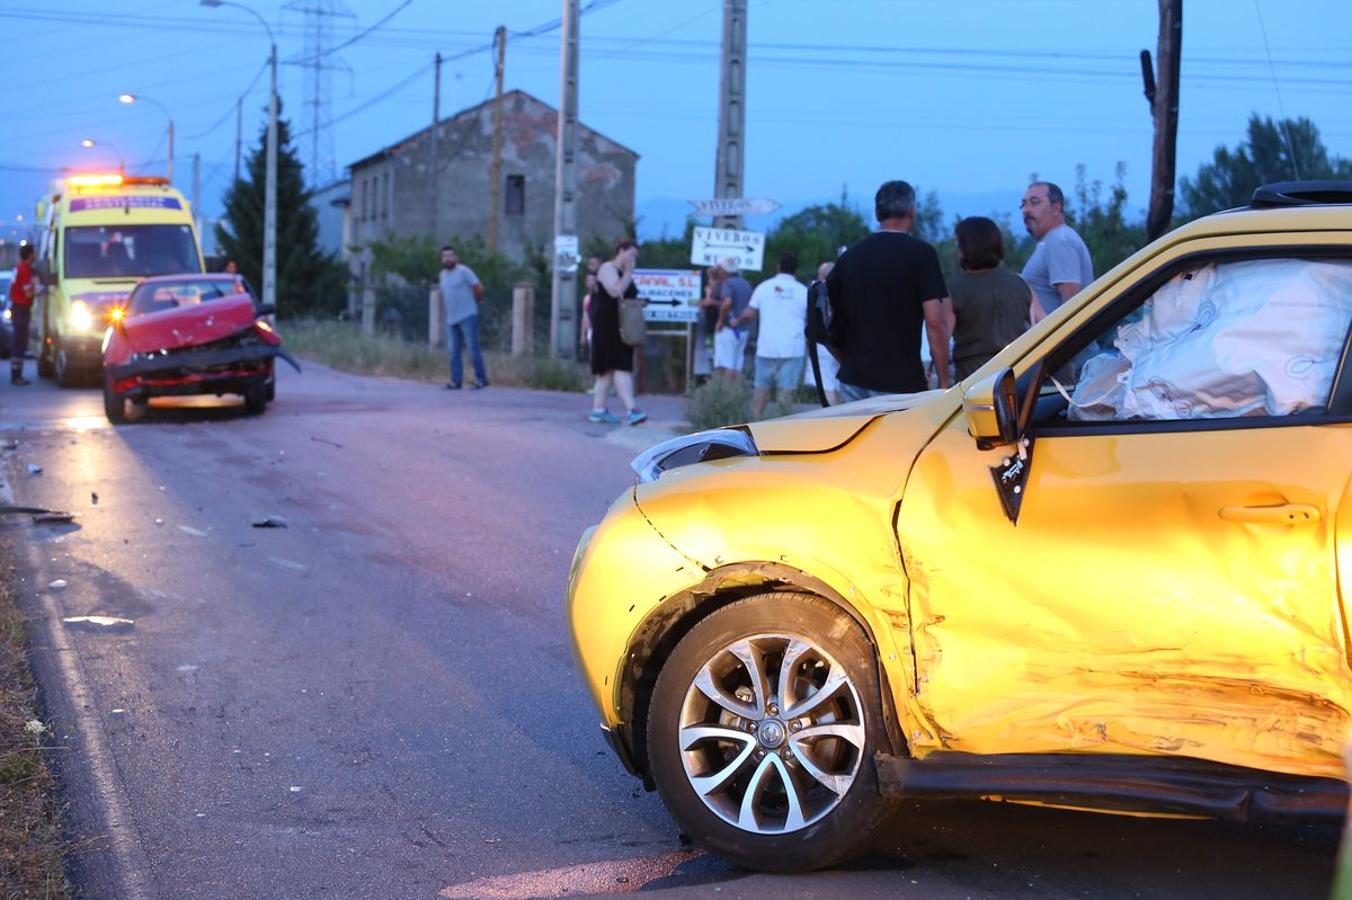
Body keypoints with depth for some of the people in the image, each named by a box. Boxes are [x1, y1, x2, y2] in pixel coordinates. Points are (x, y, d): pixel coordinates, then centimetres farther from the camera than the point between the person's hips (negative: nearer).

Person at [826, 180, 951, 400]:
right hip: (901, 384, -5)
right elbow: (935, 322, -12)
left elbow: (833, 327, 13)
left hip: (852, 381, 5)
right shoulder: (920, 254, -6)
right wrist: (943, 383, -8)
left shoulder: (848, 257, 9)